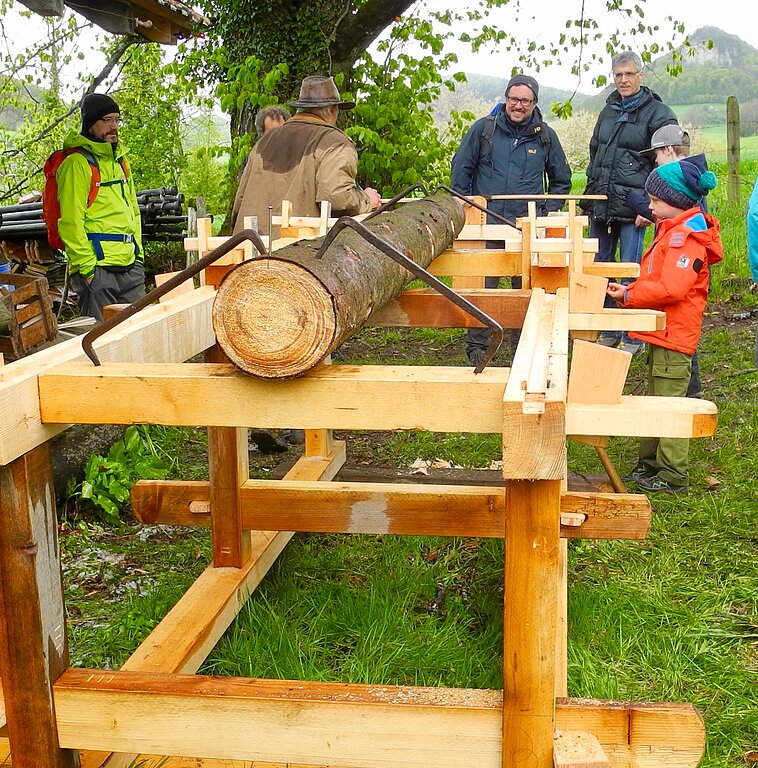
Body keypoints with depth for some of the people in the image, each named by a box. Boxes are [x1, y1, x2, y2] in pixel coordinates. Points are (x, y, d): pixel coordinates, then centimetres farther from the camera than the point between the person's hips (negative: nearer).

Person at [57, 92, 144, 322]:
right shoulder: (76, 163, -7)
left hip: (131, 266, 8)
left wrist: (138, 254, 17)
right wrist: (86, 266, -16)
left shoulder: (120, 160, 19)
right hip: (97, 268, -8)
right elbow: (71, 223, -13)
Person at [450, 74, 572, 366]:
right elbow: (461, 169, 11)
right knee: (482, 286, -4)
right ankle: (477, 346, 7)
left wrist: (549, 213, 9)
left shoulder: (545, 136, 10)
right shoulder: (483, 128, 5)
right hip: (487, 222, -1)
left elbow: (561, 180, 21)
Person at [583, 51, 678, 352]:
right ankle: (608, 332, 21)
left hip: (632, 207, -6)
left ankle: (632, 338, 7)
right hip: (601, 205, 6)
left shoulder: (657, 113, -3)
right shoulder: (608, 111, 16)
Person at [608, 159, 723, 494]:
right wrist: (630, 289, 3)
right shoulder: (671, 231, 15)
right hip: (661, 332, 11)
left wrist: (629, 296, -18)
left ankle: (673, 476, 4)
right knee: (656, 400, 18)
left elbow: (671, 288, -28)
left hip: (674, 336, -11)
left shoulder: (685, 237, -19)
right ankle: (650, 464, 29)